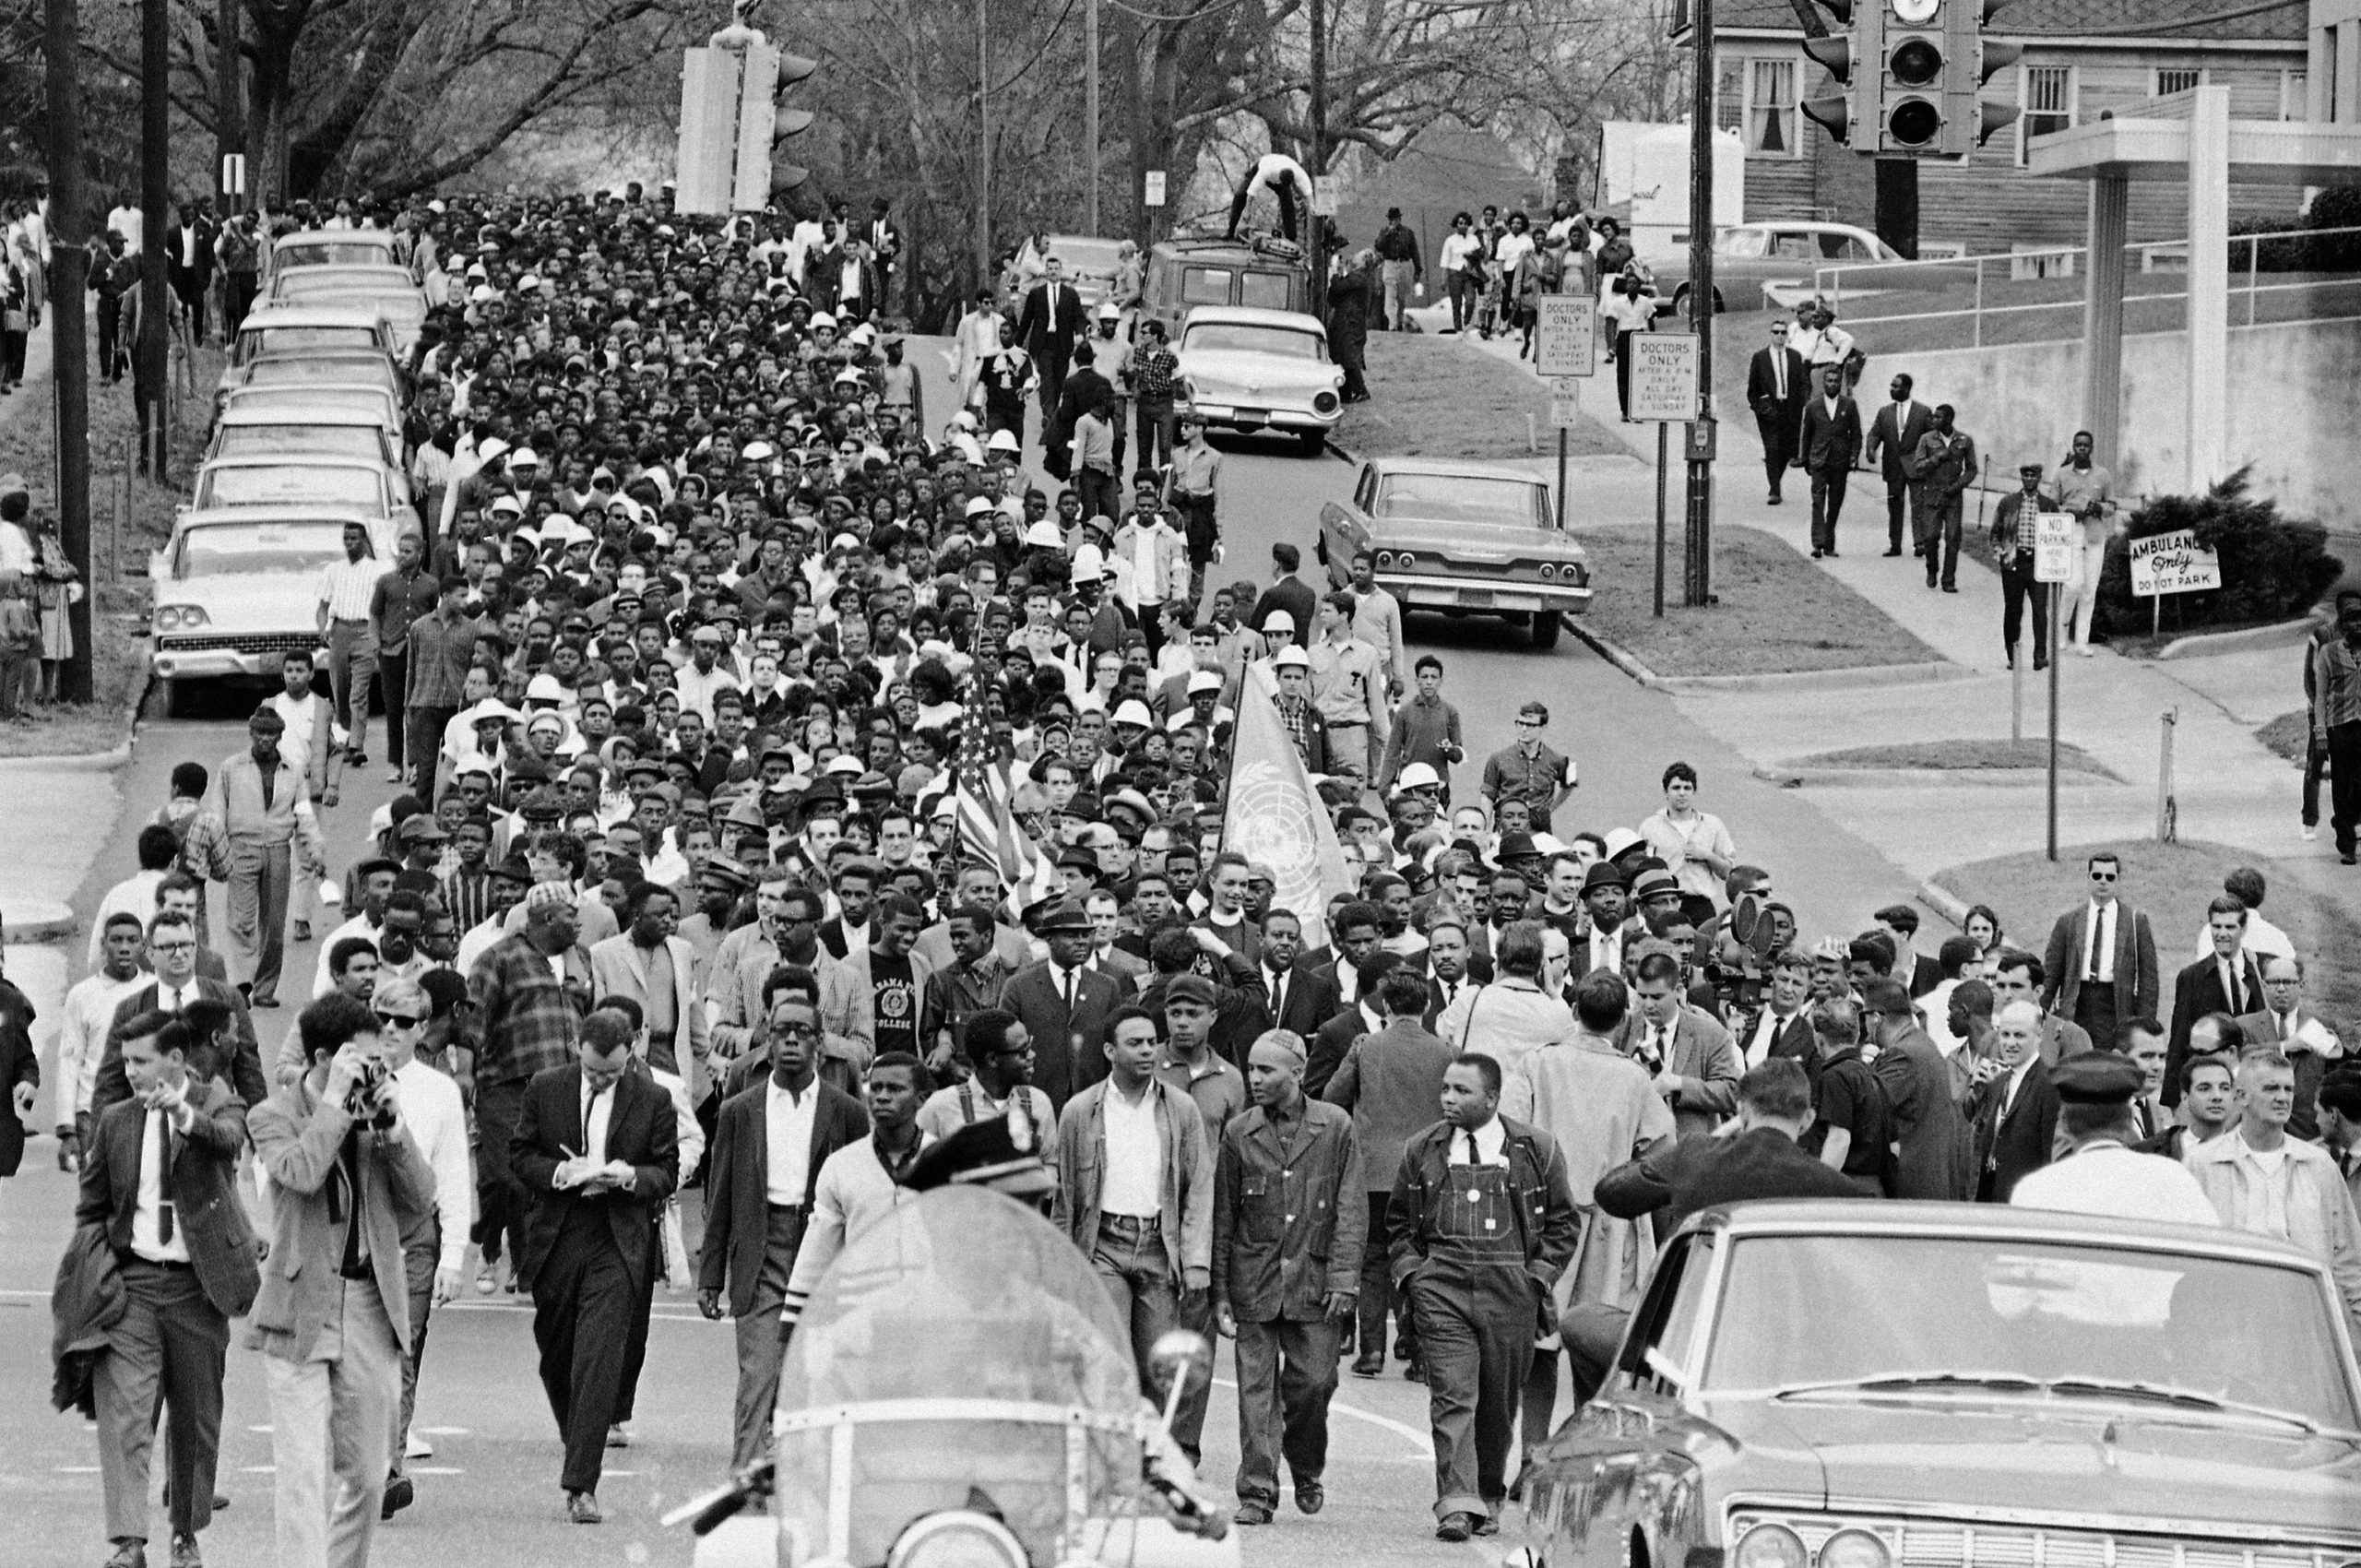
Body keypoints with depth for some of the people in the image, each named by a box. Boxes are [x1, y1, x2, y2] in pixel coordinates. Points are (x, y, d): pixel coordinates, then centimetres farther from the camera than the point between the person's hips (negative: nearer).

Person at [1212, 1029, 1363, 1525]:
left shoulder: (1335, 1127, 2)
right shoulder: (1239, 1133, 4)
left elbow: (1351, 1210, 1)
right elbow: (1222, 1218, 7)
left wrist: (1343, 1278, -6)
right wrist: (1219, 1292, 3)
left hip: (1314, 1282, -1)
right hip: (1254, 1283, 1)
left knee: (1313, 1382, 0)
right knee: (1256, 1388, -3)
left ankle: (1307, 1472, 26)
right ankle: (1257, 1493, 0)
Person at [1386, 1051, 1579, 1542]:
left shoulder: (1535, 1150, 5)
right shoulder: (1422, 1151, 10)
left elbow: (1564, 1223, 11)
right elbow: (1398, 1224, 20)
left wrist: (1538, 1275, 0)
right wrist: (1410, 1270, 5)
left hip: (1511, 1289, 0)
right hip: (1441, 1286, 0)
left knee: (1499, 1404, 7)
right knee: (1451, 1398, -12)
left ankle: (1489, 1499, 23)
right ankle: (1456, 1505, -18)